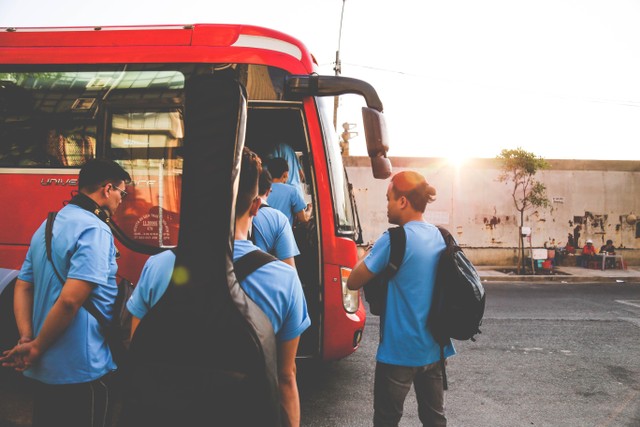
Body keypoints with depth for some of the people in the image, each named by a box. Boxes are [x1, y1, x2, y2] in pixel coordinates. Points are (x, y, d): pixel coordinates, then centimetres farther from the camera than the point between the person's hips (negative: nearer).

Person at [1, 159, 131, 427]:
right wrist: (35, 347, -15)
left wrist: (26, 338, 1)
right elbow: (70, 299, -27)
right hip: (82, 373, -9)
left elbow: (23, 287, 12)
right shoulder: (95, 230, -19)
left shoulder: (47, 226, 10)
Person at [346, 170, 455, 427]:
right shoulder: (440, 237, 3)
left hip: (400, 350, -7)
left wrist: (367, 256, 2)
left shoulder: (394, 240, -19)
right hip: (435, 347, 7)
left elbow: (353, 283, -15)